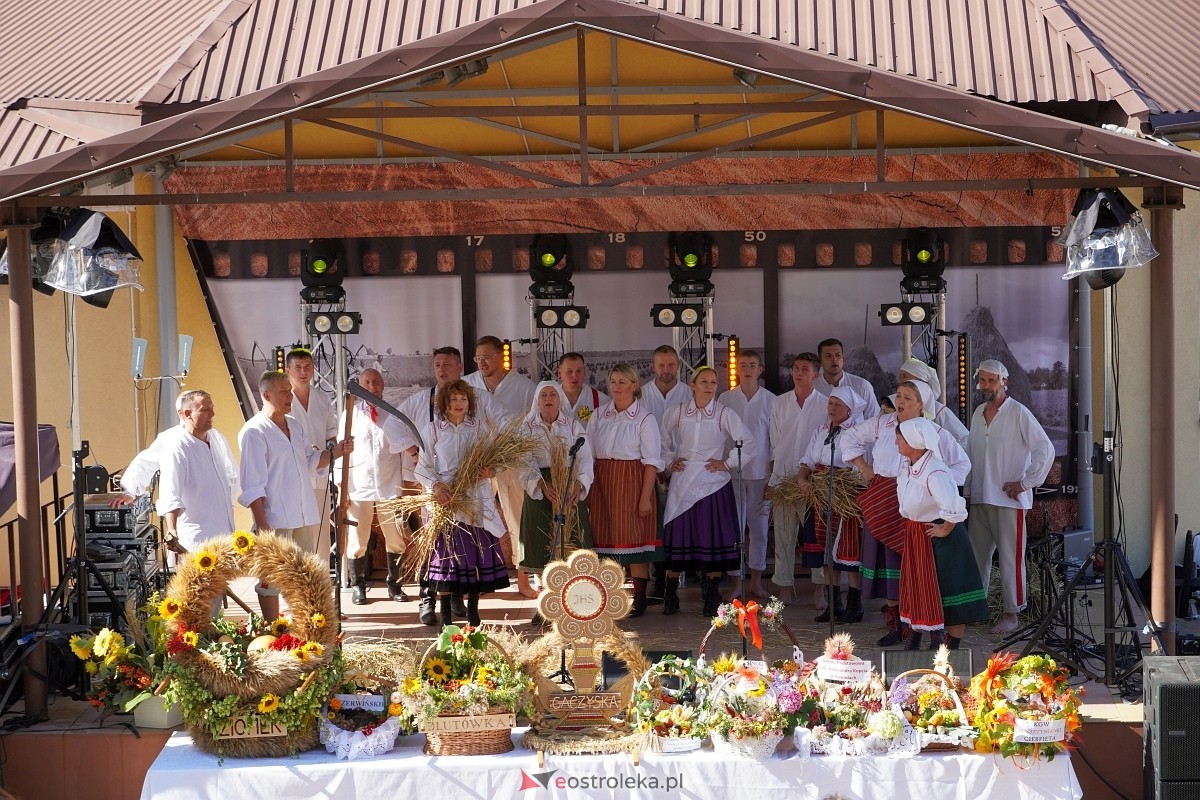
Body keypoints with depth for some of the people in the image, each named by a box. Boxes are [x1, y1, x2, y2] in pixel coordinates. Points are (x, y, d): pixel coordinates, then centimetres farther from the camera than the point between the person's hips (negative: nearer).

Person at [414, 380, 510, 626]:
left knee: (477, 555, 1)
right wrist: (436, 485, -17)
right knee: (446, 554, -2)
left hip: (475, 500, 2)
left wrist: (488, 471, -13)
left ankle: (473, 613, 12)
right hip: (445, 500, -2)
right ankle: (446, 617, 6)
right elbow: (422, 468, 0)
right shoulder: (433, 430, 3)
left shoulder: (479, 428, 8)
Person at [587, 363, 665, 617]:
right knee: (605, 536, 5)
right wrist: (586, 489, 5)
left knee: (634, 537, -4)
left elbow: (651, 462, -7)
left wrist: (645, 497, -13)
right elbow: (588, 453, 12)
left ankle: (639, 597, 4)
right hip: (602, 482, 4)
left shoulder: (644, 418, -3)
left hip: (632, 482, -4)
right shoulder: (599, 415, 10)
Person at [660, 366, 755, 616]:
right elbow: (663, 440, 18)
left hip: (713, 482, -1)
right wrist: (669, 462, 7)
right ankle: (670, 596, 10)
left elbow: (748, 443, -1)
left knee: (713, 539, -2)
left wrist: (728, 463, -4)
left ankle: (712, 597, 7)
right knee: (677, 537, 1)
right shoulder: (676, 413, 5)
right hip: (682, 481, 1)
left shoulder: (725, 415, -1)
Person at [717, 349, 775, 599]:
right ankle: (736, 582, 7)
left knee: (759, 527, 5)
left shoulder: (771, 400, 2)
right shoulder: (725, 399, 3)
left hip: (761, 472, 0)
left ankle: (756, 581, 14)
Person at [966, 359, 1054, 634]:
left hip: (1009, 499, -7)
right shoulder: (978, 414, 13)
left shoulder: (1018, 414, -8)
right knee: (977, 555, 10)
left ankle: (1011, 614, 4)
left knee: (1010, 557, -3)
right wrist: (967, 491, 13)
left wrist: (1025, 482, -12)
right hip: (980, 498, 7)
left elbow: (1046, 449, -12)